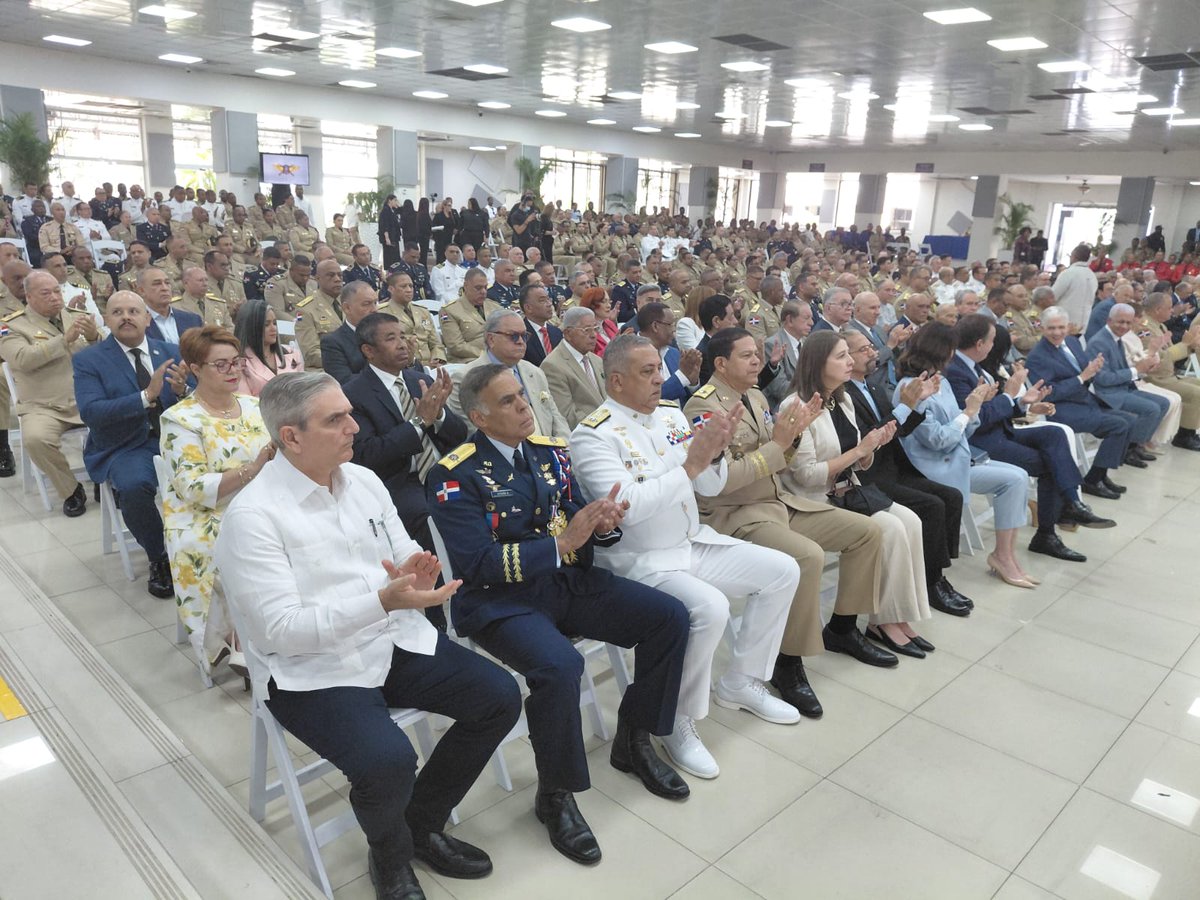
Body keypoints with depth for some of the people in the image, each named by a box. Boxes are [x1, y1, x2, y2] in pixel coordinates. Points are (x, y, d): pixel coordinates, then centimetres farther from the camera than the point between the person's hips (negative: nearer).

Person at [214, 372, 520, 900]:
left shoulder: (363, 480, 4)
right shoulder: (253, 515, -16)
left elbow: (406, 558, 10)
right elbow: (283, 629, -21)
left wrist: (415, 576, -16)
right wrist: (383, 600, -31)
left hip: (397, 641, 7)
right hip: (313, 670, -6)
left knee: (500, 697, -6)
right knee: (387, 761, -30)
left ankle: (422, 823, 16)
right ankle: (390, 856, 7)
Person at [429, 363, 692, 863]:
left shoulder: (550, 450, 8)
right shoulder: (456, 475, -12)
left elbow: (578, 517, 11)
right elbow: (481, 564, -18)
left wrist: (603, 522, -14)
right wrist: (562, 542, -24)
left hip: (569, 580, 7)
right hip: (502, 598, -6)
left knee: (670, 616, -5)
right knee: (559, 665, -34)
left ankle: (634, 742, 16)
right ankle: (555, 796, -6)